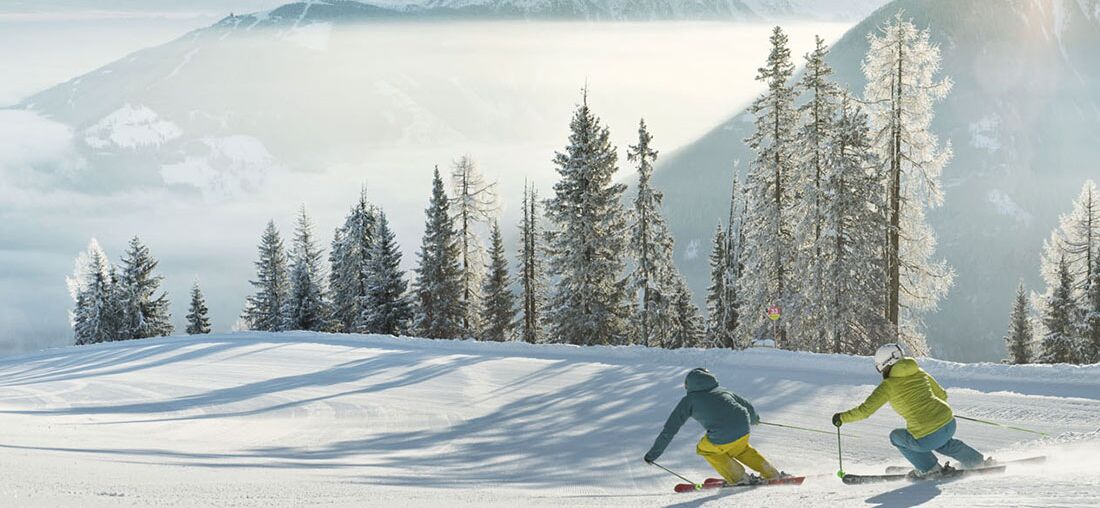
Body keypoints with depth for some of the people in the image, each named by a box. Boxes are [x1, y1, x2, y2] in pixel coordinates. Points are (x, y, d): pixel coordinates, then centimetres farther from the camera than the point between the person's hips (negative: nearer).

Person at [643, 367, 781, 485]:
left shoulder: (689, 400, 13)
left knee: (704, 449, 27)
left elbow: (669, 429, 11)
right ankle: (772, 474, 34)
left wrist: (653, 453, 18)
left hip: (722, 439, -5)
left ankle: (739, 478, 22)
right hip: (744, 430, 5)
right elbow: (748, 407, 34)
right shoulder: (722, 391, 24)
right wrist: (754, 418, 58)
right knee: (740, 449, 36)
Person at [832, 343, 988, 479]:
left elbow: (865, 410, -5)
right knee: (939, 441, 40)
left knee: (896, 437, 24)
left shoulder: (888, 385, -2)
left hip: (926, 438, -6)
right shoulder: (920, 374, 13)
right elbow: (942, 395, 25)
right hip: (949, 424, 6)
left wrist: (842, 417, 10)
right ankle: (977, 461, 38)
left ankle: (930, 468, 19)